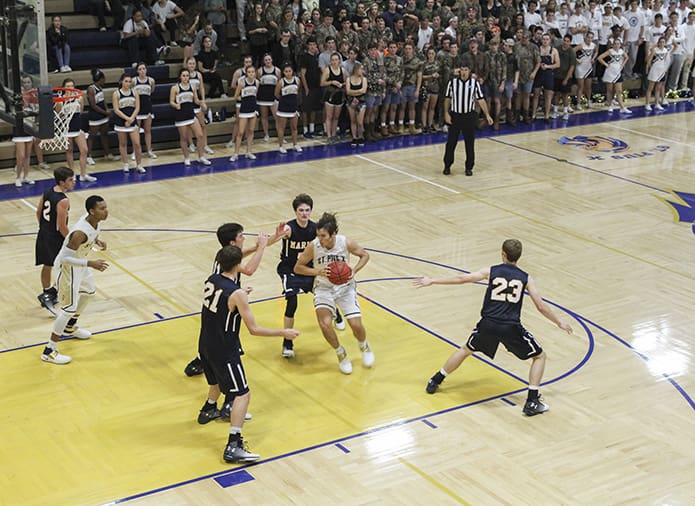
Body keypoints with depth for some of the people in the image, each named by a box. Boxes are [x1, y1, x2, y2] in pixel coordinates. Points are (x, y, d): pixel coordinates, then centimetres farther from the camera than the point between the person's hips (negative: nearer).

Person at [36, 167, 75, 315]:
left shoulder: (47, 192, 0)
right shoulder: (63, 201, -25)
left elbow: (38, 212, 11)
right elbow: (62, 226, -23)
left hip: (43, 234, 8)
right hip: (56, 238, -8)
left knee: (47, 265, 22)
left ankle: (48, 293, 37)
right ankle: (48, 296, 5)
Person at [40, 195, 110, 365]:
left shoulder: (96, 220, -9)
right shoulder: (81, 232, -36)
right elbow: (66, 258, -34)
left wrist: (97, 241, -4)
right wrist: (90, 263, -37)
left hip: (80, 263, 10)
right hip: (69, 267, -10)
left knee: (89, 292, 29)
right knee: (69, 307, -7)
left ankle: (70, 327, 50)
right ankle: (49, 351, -1)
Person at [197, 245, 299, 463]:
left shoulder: (211, 280, -2)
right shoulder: (237, 294, -24)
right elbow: (254, 329, -22)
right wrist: (283, 333, -12)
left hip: (205, 345, 8)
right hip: (224, 351, -8)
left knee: (217, 380, 35)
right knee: (242, 394, -4)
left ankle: (209, 410, 61)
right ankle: (233, 447, -12)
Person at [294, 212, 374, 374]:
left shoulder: (346, 243, -19)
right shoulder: (313, 246, -20)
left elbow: (364, 255, -1)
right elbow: (297, 268, -10)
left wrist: (354, 271, -17)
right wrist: (318, 272, -25)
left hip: (345, 286, 0)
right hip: (323, 288, 0)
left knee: (356, 325, -9)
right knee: (325, 324, -23)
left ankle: (364, 346, 30)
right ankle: (341, 354, 8)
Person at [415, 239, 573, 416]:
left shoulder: (491, 271, 7)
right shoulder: (526, 278, 7)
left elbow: (461, 279, 9)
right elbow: (541, 307, 6)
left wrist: (432, 281, 19)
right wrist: (560, 323, 21)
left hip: (488, 324, 2)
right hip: (511, 328, -2)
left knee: (465, 350, 29)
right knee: (539, 356, 18)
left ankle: (435, 381, 37)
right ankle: (532, 402, 7)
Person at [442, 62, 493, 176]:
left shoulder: (474, 83, -3)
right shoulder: (453, 82, -3)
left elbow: (481, 100, -2)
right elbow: (447, 99, 4)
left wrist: (487, 115, -8)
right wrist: (446, 113, -4)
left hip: (469, 117, 0)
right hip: (454, 116, 0)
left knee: (470, 143, 4)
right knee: (451, 142, 4)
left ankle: (469, 167, 15)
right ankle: (447, 166, 18)